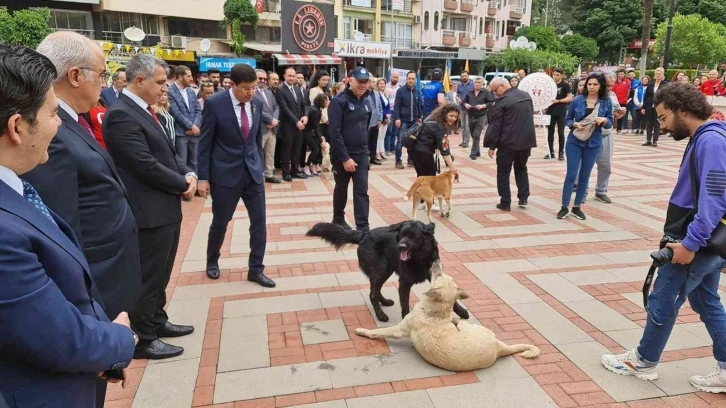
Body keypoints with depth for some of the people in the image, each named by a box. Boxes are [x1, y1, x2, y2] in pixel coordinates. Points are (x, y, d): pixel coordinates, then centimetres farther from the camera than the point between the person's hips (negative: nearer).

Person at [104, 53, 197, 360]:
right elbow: (146, 166, -23)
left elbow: (166, 153, 16)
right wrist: (183, 184, -11)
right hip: (149, 213, -10)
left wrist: (188, 174, -2)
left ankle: (157, 321, 38)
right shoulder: (121, 115, -19)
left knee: (160, 274, 21)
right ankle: (144, 340, 19)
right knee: (147, 277, 4)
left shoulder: (144, 111, 12)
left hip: (166, 208, 10)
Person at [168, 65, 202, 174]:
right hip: (180, 133, -6)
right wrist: (191, 126, -13)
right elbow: (176, 113, -14)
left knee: (194, 162, 11)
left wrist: (195, 126, -6)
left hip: (194, 132, 6)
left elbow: (198, 110, 10)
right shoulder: (170, 91, -7)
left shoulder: (191, 91, 16)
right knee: (181, 163, -1)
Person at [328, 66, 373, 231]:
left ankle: (363, 227, 4)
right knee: (341, 189, 12)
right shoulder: (339, 101, -14)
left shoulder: (366, 102, 6)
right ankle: (338, 220, 32)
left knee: (362, 191, 1)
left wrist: (365, 149, 12)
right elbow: (335, 132, -19)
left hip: (361, 154, 5)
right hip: (342, 155, -5)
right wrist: (345, 158, -20)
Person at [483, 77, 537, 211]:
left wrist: (492, 145, -8)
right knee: (521, 168, 24)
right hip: (526, 140, 7)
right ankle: (523, 197, 19)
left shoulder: (502, 100, -14)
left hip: (508, 142, -7)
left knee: (503, 172, 6)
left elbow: (496, 124, -13)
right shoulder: (526, 95, 8)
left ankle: (505, 203, 6)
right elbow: (530, 116, 16)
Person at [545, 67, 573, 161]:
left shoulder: (565, 85, -5)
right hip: (551, 111, 4)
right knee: (550, 132, 8)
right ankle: (551, 152, 17)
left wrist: (558, 101, -19)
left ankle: (561, 153, 9)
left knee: (561, 132, 0)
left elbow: (570, 98, -9)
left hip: (561, 112, -4)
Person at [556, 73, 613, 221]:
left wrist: (604, 120, -18)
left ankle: (577, 207, 20)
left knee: (584, 176, 9)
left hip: (593, 144, 1)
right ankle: (564, 207, 7)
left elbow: (610, 123, 4)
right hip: (574, 142, -1)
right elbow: (568, 119, 2)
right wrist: (575, 124, -18)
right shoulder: (577, 100, -5)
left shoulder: (607, 102, -2)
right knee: (571, 175, -2)